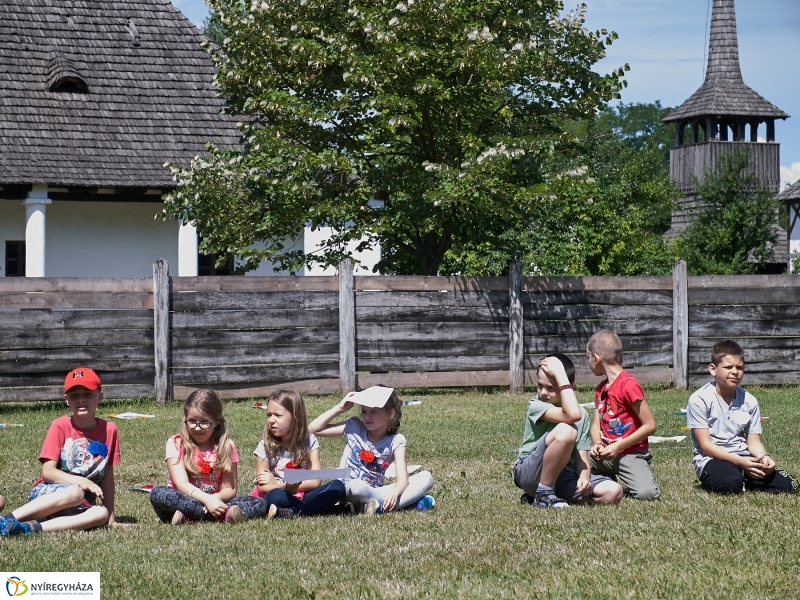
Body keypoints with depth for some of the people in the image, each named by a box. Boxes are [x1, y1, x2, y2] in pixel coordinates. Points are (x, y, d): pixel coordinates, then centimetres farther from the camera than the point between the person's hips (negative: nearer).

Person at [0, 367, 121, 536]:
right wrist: (80, 481, -27)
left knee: (101, 514, -30)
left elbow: (107, 477, 7)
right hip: (46, 495, -4)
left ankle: (32, 528, -38)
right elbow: (47, 471, -12)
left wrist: (110, 517, 6)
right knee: (75, 493, -37)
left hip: (76, 508, 4)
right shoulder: (60, 426, -5)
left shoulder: (109, 430, 2)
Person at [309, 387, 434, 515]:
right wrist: (340, 408, -7)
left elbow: (402, 477, -15)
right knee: (357, 486, -41)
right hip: (348, 490, -2)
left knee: (426, 478, -17)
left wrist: (394, 492, -38)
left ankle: (378, 505, -33)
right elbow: (314, 429, -2)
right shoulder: (354, 428, -1)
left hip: (374, 492, 2)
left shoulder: (396, 441, -3)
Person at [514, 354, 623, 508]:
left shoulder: (583, 415, 4)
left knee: (613, 492, -17)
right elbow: (572, 415, -31)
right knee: (566, 430, -31)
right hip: (530, 473, -6)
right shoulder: (536, 406, -13)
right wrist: (560, 374, -29)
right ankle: (543, 494, -16)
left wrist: (584, 476, -23)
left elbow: (581, 455, -1)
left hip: (563, 476, 6)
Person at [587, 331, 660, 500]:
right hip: (606, 454, 7)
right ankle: (608, 478, 9)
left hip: (630, 453, -7)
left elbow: (650, 425, -16)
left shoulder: (628, 385, -14)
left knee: (646, 493, -31)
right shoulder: (601, 389, 13)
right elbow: (596, 425, 11)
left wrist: (618, 446, -17)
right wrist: (597, 445, -12)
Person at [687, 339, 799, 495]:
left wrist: (764, 456, -20)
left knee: (787, 485, -15)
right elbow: (705, 444, -13)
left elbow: (754, 441, 5)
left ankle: (743, 481, 6)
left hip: (743, 457, 5)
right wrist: (739, 461, -24)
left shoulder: (749, 401, 5)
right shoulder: (699, 400, -10)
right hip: (712, 459, -5)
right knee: (731, 484, -39)